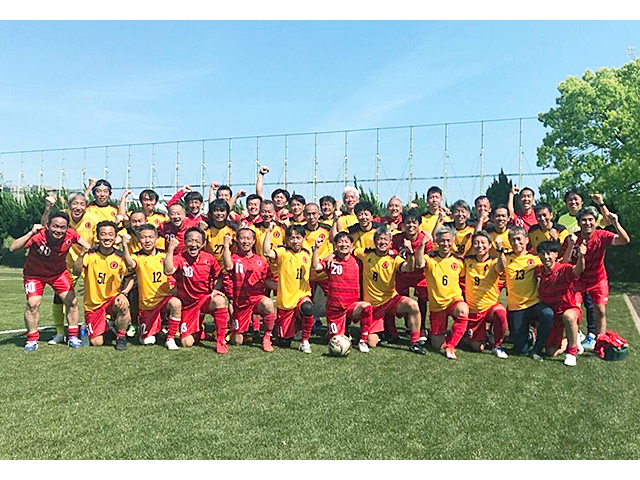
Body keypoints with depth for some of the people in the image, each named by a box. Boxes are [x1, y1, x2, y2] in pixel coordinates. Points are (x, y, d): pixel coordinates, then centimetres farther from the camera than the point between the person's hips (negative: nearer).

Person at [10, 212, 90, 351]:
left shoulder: (70, 235, -24)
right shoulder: (38, 236, -33)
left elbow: (83, 242, -3)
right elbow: (13, 248, -42)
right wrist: (31, 233, -49)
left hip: (59, 272, 3)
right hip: (34, 273, -2)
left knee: (72, 302, -5)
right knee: (33, 303, -17)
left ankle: (73, 337, 11)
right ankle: (32, 340, 4)